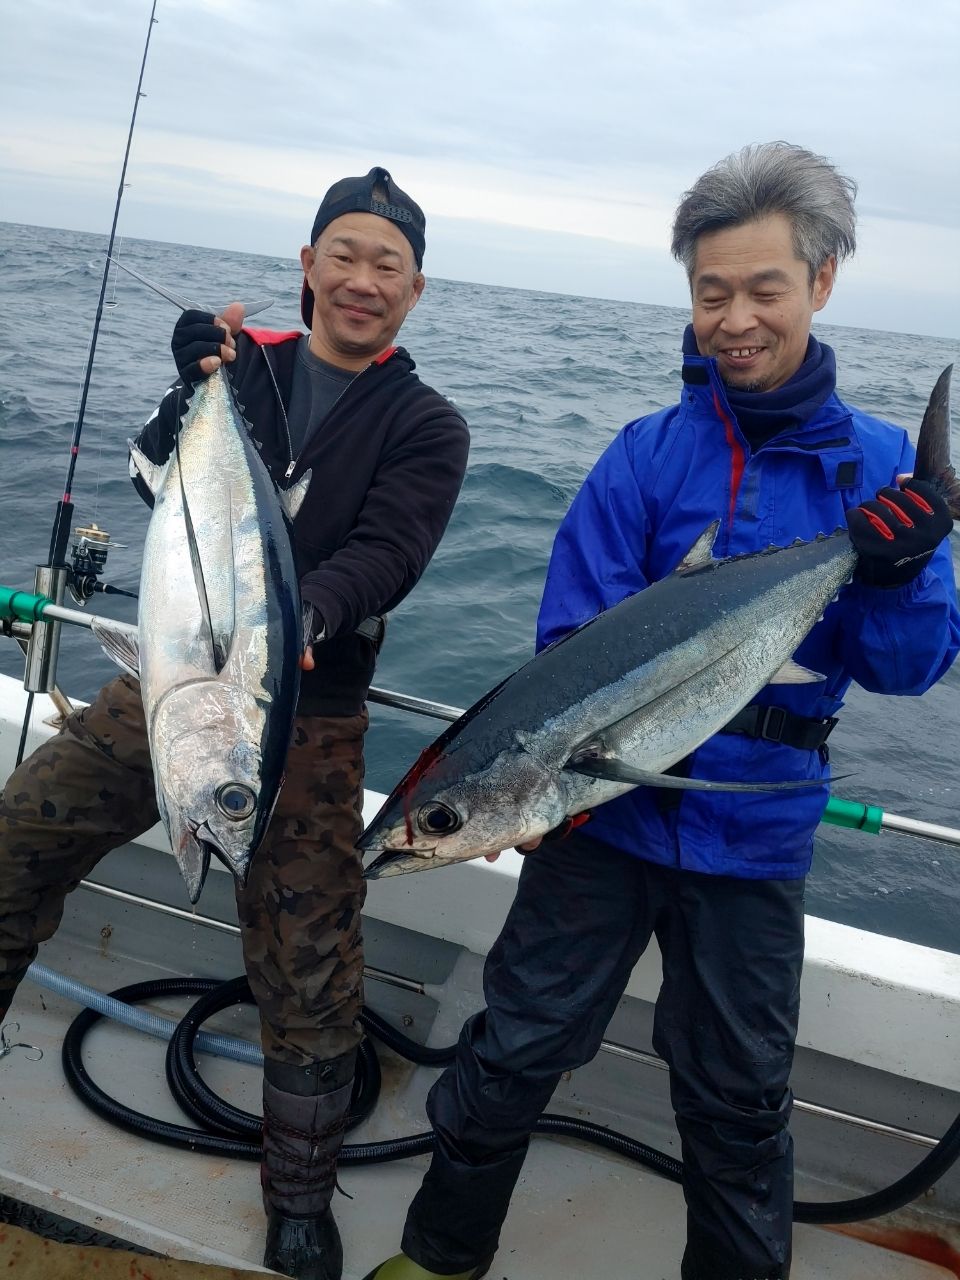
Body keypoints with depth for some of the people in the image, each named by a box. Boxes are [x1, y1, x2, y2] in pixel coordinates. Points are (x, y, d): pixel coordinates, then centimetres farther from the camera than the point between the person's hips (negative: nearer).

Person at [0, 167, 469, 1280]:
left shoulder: (425, 426, 0)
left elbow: (384, 553, -14)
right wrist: (193, 393, -24)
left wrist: (309, 613, -35)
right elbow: (161, 488, -4)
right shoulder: (245, 360, 5)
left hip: (309, 718, -2)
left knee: (310, 979, 0)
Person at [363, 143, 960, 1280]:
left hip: (755, 835, 1)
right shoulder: (648, 451, -5)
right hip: (608, 804, 0)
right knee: (517, 1046, 12)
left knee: (739, 1097, 17)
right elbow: (574, 638, -9)